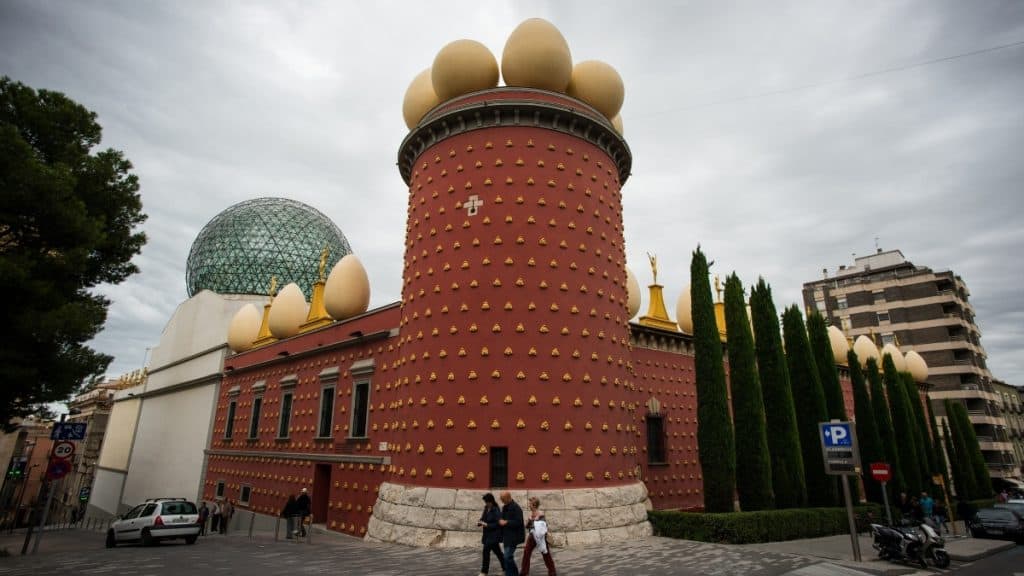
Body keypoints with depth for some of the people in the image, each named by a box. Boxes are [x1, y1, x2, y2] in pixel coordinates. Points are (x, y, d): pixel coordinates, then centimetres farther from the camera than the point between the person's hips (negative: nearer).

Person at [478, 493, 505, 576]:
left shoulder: (496, 511, -18)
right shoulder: (486, 509, 4)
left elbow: (498, 524, -20)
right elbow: (483, 519, 12)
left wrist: (486, 525, -24)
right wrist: (479, 522, -10)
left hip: (494, 535, -8)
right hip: (488, 534, 8)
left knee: (486, 551, -10)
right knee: (497, 552, 16)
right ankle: (505, 568, 28)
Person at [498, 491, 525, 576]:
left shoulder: (516, 508, -17)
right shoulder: (504, 507, 12)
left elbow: (518, 522, -23)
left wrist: (506, 522, -22)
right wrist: (501, 521, 6)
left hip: (513, 537, -9)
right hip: (507, 536, 10)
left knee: (508, 557, -11)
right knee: (509, 557, 15)